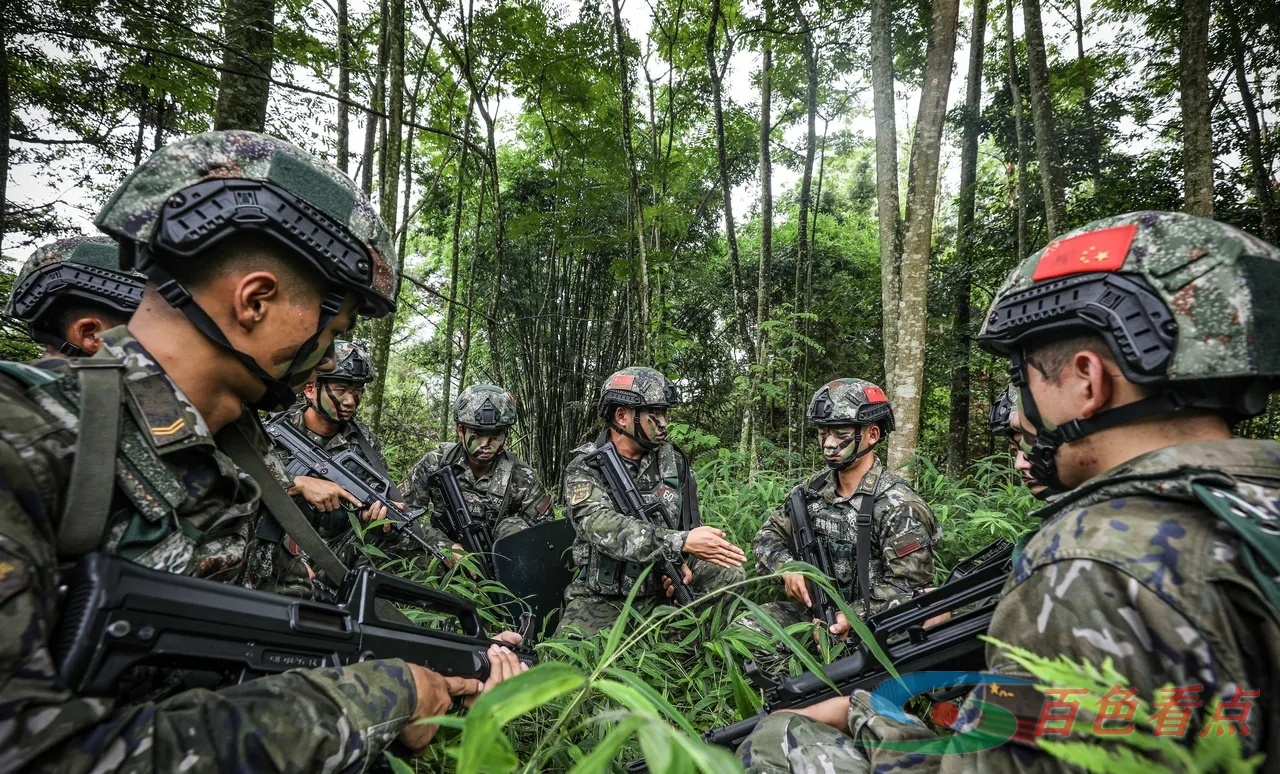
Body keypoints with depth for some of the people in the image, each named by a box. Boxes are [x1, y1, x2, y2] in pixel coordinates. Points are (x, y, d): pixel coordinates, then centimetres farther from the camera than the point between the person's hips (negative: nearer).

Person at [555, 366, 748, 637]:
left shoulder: (673, 462, 3)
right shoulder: (584, 469, -11)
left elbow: (690, 523, 11)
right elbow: (603, 527, -28)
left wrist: (684, 561, -12)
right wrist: (681, 543, -37)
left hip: (662, 587, 4)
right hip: (602, 597, -3)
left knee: (731, 576, -15)